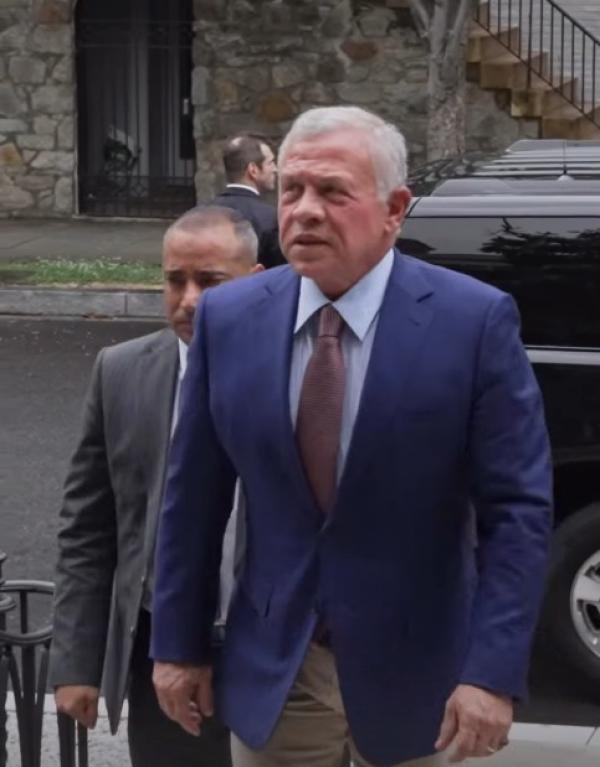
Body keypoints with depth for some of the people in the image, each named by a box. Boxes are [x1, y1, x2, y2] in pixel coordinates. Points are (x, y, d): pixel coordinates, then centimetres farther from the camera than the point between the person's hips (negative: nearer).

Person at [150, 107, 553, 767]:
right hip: (271, 666, 2)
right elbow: (193, 499, 3)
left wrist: (494, 672, -18)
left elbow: (517, 508, -12)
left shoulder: (474, 320, -13)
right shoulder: (229, 318, -3)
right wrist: (178, 644, 6)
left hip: (414, 668, -2)